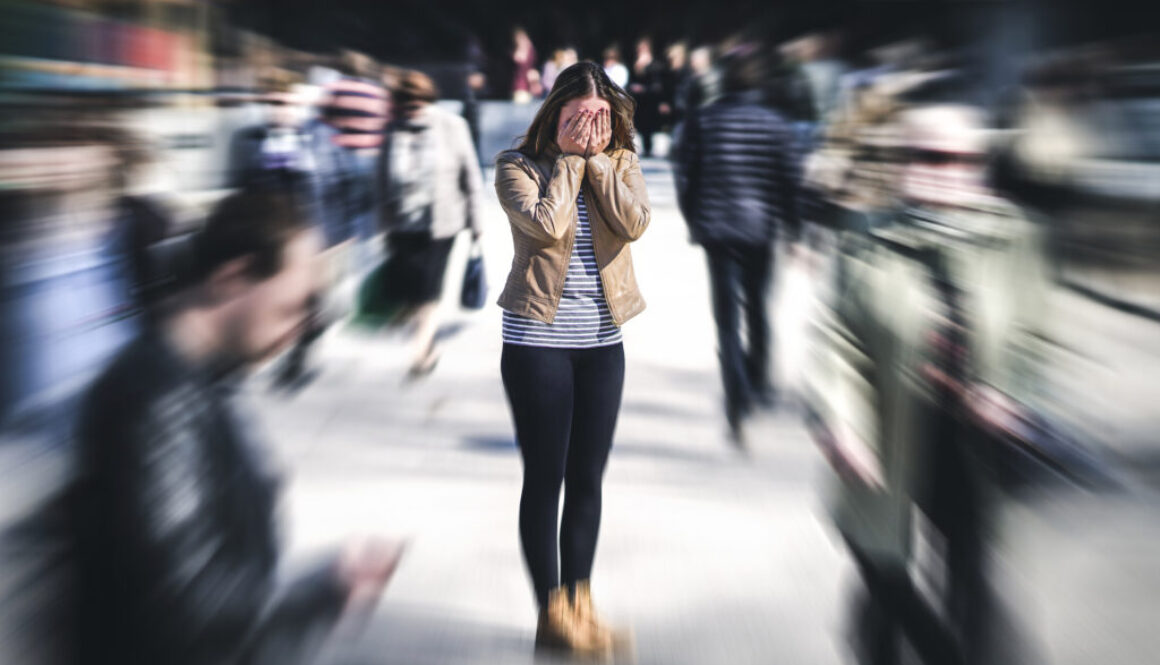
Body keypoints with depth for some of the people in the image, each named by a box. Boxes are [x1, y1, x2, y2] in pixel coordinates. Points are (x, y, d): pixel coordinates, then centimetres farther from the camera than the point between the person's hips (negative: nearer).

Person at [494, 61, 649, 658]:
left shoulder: (620, 163, 7)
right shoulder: (518, 165, -4)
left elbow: (633, 223, -11)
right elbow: (548, 224, -20)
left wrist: (597, 157, -10)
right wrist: (570, 157, -11)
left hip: (602, 340, 4)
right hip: (537, 340, -4)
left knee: (587, 479, 9)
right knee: (545, 477, 1)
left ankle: (579, 603, 19)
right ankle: (551, 613, 10)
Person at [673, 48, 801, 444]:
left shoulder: (702, 121, -1)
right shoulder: (775, 124, -2)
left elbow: (686, 175, 0)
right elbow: (788, 180, -1)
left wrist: (694, 222, 12)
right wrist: (792, 229, 8)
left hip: (717, 229, -1)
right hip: (761, 229, 1)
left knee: (727, 316, -1)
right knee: (757, 307, 19)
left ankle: (738, 401, -14)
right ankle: (759, 382, 33)